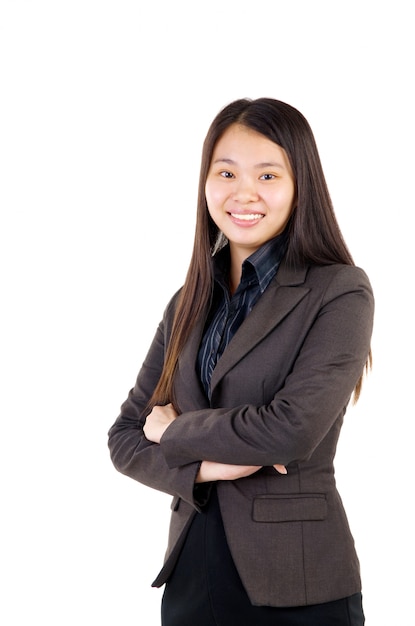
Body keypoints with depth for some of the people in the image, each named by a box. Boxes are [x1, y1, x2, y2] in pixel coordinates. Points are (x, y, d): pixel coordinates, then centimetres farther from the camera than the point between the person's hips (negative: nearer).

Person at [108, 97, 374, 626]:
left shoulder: (340, 292, -9)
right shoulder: (190, 304, 8)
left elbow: (292, 429, -20)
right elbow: (126, 438, 6)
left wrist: (175, 431, -6)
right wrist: (203, 466, -13)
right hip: (191, 572, 5)